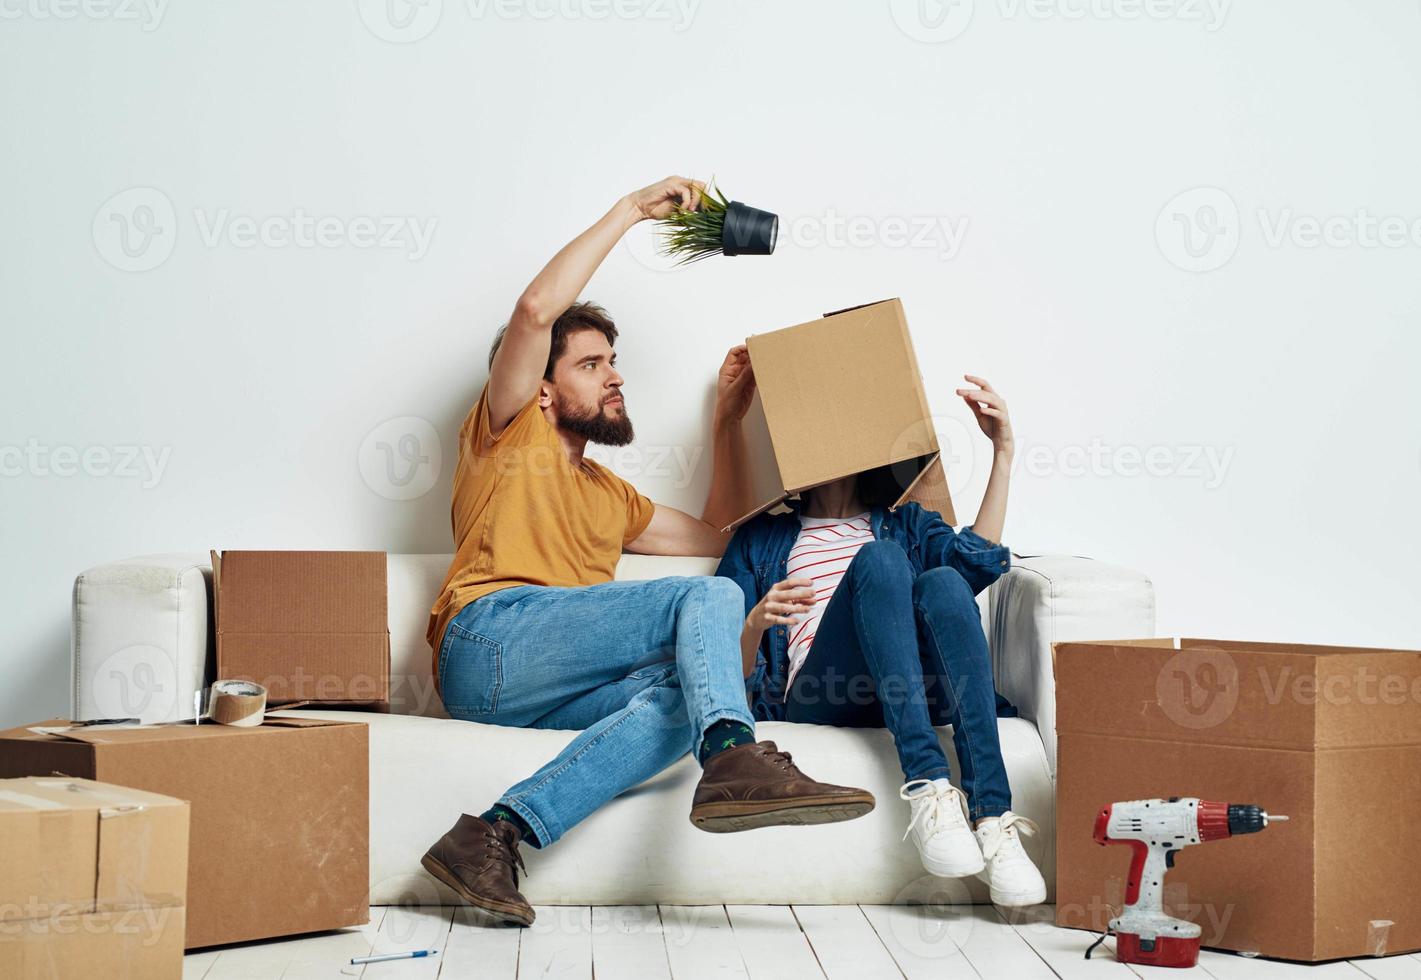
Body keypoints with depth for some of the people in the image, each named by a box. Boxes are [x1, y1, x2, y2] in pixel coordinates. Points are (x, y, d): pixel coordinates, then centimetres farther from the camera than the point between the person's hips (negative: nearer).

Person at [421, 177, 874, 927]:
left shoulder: (610, 497, 36)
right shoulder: (509, 431, 16)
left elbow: (720, 536, 35)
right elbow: (537, 309, 0)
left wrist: (727, 419, 31)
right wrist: (632, 210, 5)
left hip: (540, 695, 6)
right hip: (491, 639, -6)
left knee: (686, 688, -27)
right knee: (708, 598, -19)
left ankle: (497, 832, -38)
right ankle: (734, 761, -46)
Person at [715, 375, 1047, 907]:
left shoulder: (907, 523, 31)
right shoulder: (760, 539, 26)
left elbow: (977, 560, 6)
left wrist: (1002, 453, 0)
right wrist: (755, 624, -8)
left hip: (916, 692, 2)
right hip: (818, 698, -2)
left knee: (943, 582, -30)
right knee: (879, 557, -27)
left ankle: (993, 817, -44)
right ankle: (926, 787, -45)